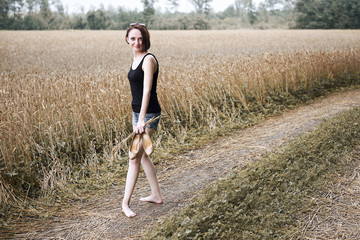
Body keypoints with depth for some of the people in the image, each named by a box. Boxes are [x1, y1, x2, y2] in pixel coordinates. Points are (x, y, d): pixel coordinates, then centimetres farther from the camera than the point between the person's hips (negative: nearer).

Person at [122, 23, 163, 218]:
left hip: (149, 114, -10)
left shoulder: (149, 59, -15)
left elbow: (147, 90, -25)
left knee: (134, 158, -5)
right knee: (142, 155, 16)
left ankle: (125, 203, 5)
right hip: (137, 112, 10)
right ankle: (156, 195, 29)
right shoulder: (135, 59, 12)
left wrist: (141, 120, -32)